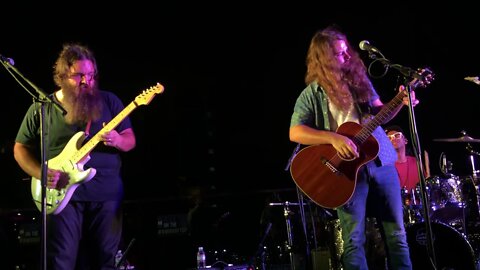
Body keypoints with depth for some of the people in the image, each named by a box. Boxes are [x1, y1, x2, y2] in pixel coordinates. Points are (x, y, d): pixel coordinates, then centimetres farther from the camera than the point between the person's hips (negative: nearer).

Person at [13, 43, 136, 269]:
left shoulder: (109, 101, 5)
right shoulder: (41, 108, 3)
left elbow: (130, 140, 7)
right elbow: (20, 148, 7)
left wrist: (117, 140, -17)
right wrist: (41, 174, -10)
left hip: (107, 195, 2)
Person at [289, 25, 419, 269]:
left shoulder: (359, 79, 9)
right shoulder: (311, 95, -5)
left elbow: (379, 113, 15)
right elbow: (295, 133, -11)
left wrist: (401, 103, -4)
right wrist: (334, 138, -22)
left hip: (381, 160, 4)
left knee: (397, 232, 9)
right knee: (353, 239, -1)